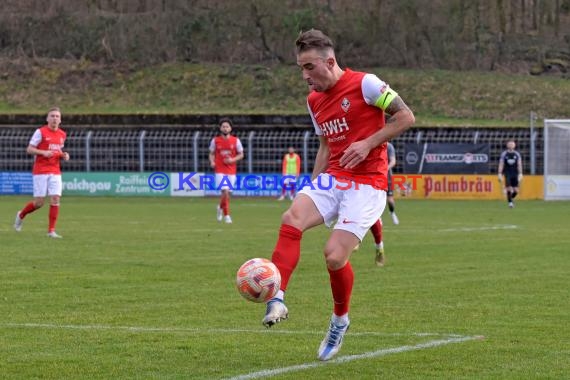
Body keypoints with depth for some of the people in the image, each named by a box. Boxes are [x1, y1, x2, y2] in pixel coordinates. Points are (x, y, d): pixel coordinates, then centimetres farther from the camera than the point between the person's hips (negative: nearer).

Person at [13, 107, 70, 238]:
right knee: (39, 202, -4)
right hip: (40, 171, -4)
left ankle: (51, 231, -3)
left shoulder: (62, 135, 11)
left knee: (55, 199, -8)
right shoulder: (41, 132, -6)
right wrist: (44, 152, -21)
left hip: (55, 172, 5)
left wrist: (64, 155, 2)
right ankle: (21, 215, 26)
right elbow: (29, 149, -6)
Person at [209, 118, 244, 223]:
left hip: (231, 170, 2)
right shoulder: (215, 140, 1)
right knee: (225, 192, -16)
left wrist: (232, 160, -11)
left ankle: (220, 208, 38)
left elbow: (241, 154, 7)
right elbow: (211, 153, 11)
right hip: (220, 170, -2)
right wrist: (212, 162, -9)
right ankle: (226, 215, -7)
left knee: (227, 193, 7)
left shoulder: (236, 141, 1)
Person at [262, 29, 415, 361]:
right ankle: (277, 300, -32)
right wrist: (313, 186, 16)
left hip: (367, 184, -6)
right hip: (331, 179, 6)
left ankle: (340, 320, 12)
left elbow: (406, 117, -7)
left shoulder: (365, 84, -9)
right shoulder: (314, 100, 14)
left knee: (335, 256, -16)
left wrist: (368, 143, -15)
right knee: (292, 218, -25)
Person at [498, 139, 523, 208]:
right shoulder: (504, 154, 1)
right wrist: (500, 174, -4)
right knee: (509, 189, -13)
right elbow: (501, 165, 2)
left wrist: (520, 174, -4)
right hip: (507, 174, -2)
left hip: (515, 174, 2)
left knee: (516, 190, -2)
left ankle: (512, 198, 28)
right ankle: (510, 202, 3)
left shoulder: (517, 154, 5)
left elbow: (519, 165, 4)